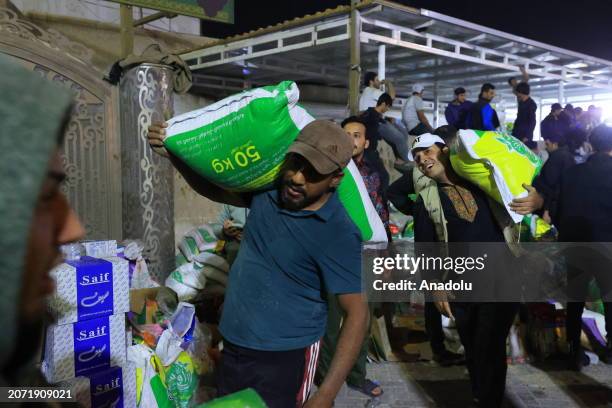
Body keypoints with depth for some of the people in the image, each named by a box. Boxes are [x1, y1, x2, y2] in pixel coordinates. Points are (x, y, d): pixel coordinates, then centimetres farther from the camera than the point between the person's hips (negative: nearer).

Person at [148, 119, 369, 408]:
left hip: (285, 356, -6)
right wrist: (175, 155, -4)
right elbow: (215, 190, 13)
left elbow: (357, 313, -20)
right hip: (233, 347, 7)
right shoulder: (269, 187, -5)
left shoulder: (338, 233, -21)